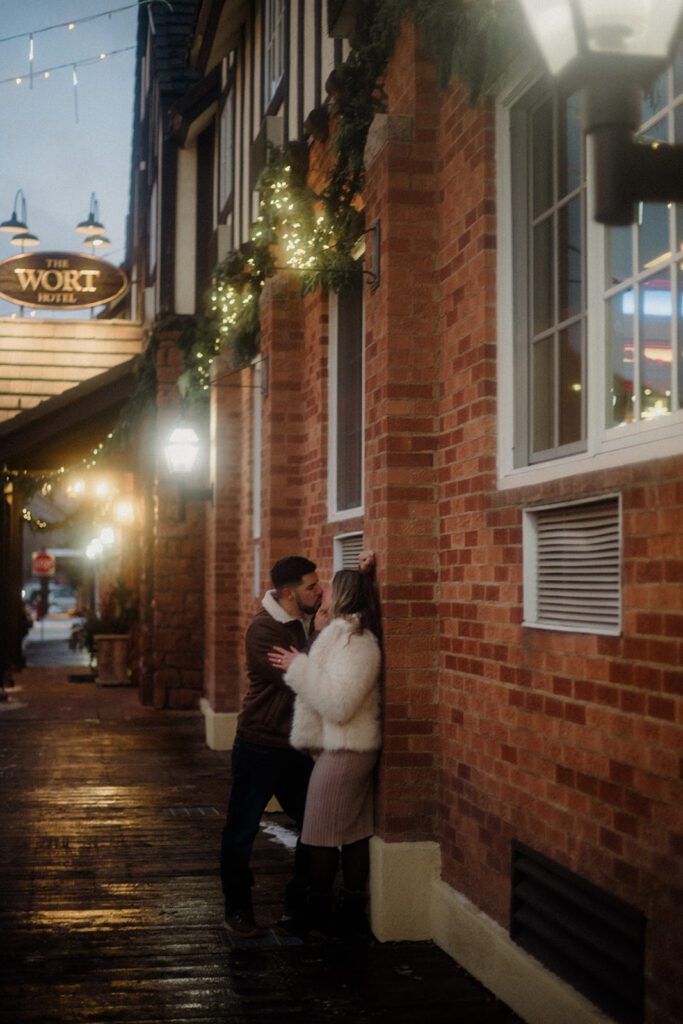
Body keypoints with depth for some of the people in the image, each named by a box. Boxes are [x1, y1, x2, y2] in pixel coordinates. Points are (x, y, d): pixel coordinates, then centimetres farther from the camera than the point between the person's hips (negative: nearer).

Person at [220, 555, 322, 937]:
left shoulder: (306, 621, 4)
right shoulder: (263, 631, -20)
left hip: (295, 746, 7)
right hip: (259, 747, -7)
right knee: (242, 831, 6)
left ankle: (299, 905, 25)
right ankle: (238, 909, 21)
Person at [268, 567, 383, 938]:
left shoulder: (356, 643, -18)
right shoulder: (343, 635, 14)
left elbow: (338, 704, -26)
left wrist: (299, 668, -19)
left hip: (342, 754, -10)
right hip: (352, 750, 10)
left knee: (321, 836, 0)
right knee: (354, 833, 13)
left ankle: (317, 916, 11)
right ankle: (352, 913, 20)